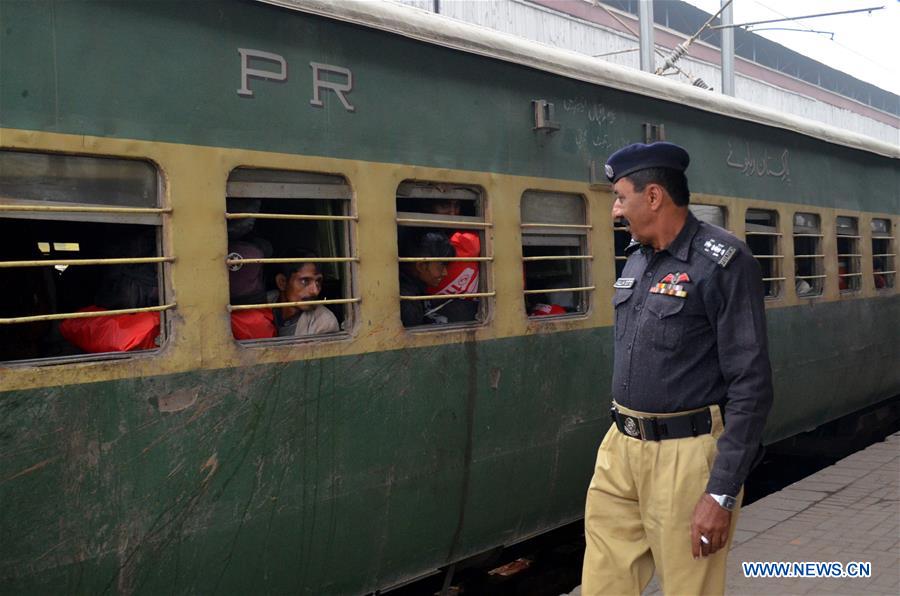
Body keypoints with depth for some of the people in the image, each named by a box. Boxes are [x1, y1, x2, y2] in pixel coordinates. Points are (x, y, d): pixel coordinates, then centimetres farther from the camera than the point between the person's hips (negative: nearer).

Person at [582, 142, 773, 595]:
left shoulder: (722, 262, -13)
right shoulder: (636, 260, 11)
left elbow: (751, 386, -17)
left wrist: (722, 493, -19)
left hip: (686, 453, -7)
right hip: (621, 449, 7)